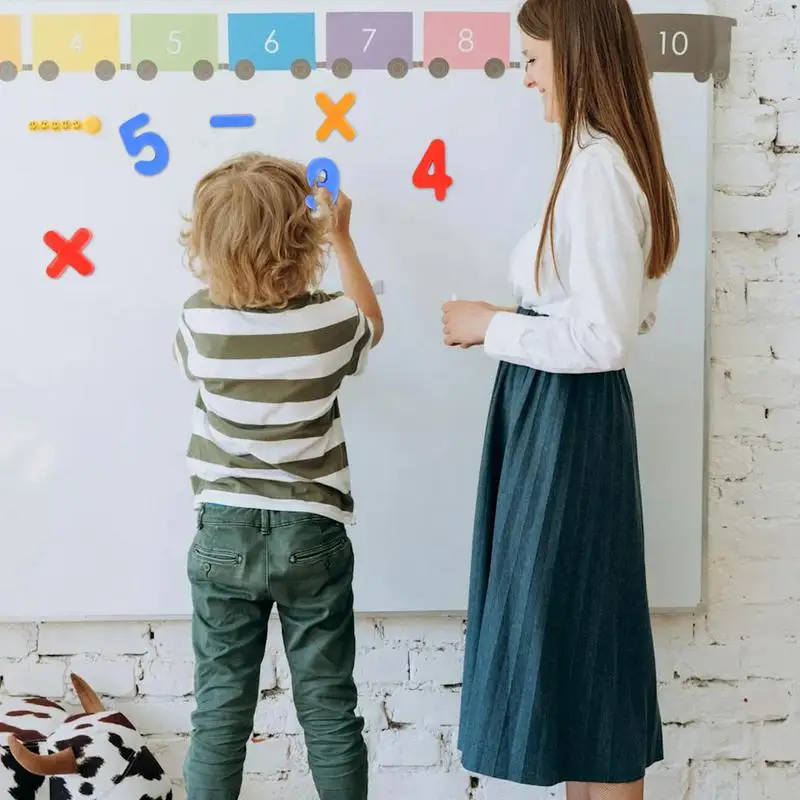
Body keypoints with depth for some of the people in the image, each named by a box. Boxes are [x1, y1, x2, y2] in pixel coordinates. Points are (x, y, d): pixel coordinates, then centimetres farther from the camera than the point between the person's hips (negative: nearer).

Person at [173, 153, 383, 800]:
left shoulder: (201, 320, -9)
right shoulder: (330, 321, -11)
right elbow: (373, 325, 14)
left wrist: (233, 256, 21)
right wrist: (343, 239, 21)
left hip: (223, 538, 1)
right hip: (312, 536, -1)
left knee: (220, 709, 10)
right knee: (329, 708, 10)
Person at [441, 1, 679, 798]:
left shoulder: (596, 168, -19)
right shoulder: (614, 160, 11)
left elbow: (602, 341, -24)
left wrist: (490, 327, -12)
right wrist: (512, 321, 10)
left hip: (566, 421, -10)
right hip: (564, 418, 10)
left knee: (568, 632, 1)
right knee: (574, 634, 17)